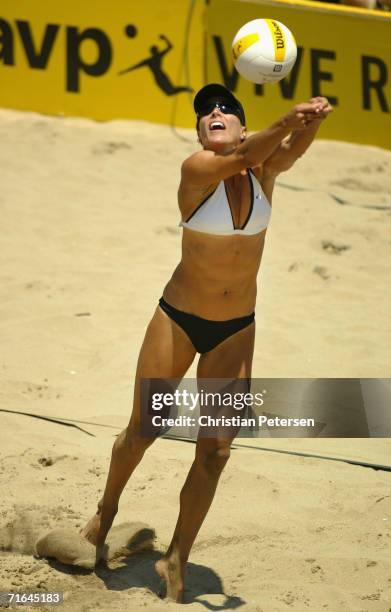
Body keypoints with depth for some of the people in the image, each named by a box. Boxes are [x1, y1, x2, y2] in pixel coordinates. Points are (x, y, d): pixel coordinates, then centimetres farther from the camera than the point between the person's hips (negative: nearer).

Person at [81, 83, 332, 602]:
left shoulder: (265, 169, -7)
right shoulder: (196, 169, -16)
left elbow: (291, 149, -29)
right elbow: (242, 157, -36)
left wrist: (310, 122, -52)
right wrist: (286, 121, -54)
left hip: (236, 329, 3)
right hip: (179, 319, -2)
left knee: (214, 451, 0)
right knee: (142, 431, 10)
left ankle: (177, 559, 16)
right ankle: (106, 510, 39)